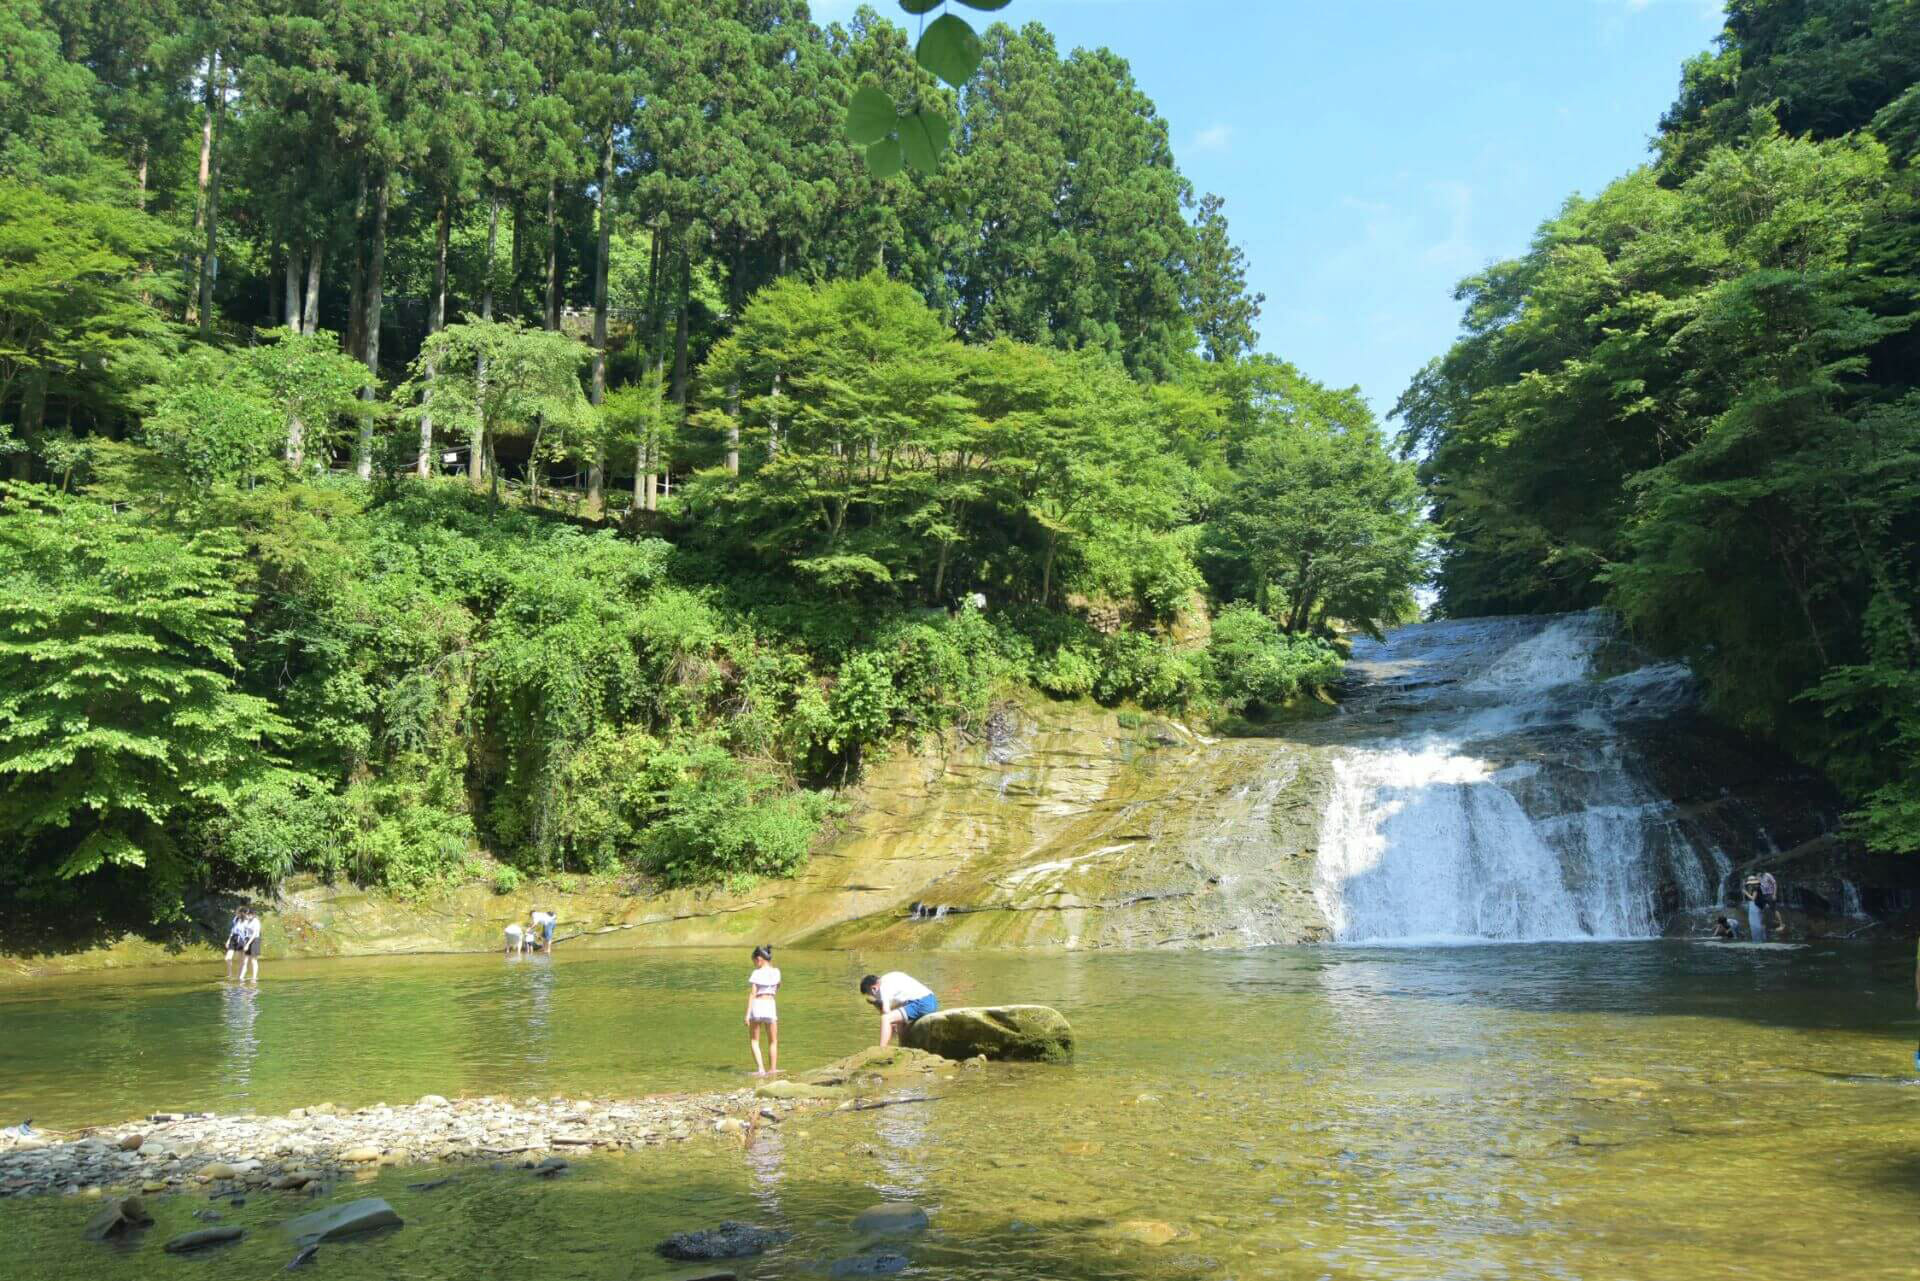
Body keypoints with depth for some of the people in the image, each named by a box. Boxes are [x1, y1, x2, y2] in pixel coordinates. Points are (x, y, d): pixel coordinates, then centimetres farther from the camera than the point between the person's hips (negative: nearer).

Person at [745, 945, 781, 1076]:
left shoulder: (757, 973, -8)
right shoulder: (776, 971, 5)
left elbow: (752, 994, -13)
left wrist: (747, 1014, -13)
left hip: (756, 1006, -3)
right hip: (770, 1006, 3)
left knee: (754, 1040, 9)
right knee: (773, 1042, 16)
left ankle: (760, 1069, -4)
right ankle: (772, 1069, 11)